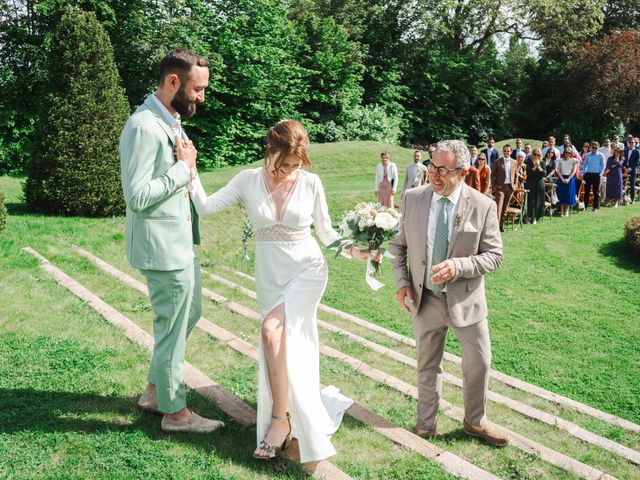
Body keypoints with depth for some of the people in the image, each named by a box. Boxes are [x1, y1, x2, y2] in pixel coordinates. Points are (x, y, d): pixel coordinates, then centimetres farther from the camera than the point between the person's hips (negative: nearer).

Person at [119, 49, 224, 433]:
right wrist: (184, 167, -17)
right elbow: (138, 196, -25)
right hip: (162, 246, -10)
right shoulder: (144, 127, -21)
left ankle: (156, 390, 36)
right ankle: (175, 411, 21)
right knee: (173, 327, 3)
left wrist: (186, 162, -4)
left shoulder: (172, 120, 10)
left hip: (183, 241, 10)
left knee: (189, 315, 21)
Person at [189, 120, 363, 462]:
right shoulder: (248, 180, -4)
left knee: (273, 330, -24)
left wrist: (354, 249, -12)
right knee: (289, 348, 6)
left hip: (307, 270, -3)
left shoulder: (311, 183, -6)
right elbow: (206, 207, -8)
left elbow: (325, 232, 2)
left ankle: (280, 418, -10)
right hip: (270, 276, 3)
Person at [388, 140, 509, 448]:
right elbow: (397, 244, 5)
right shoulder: (412, 199, -6)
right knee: (427, 365, 16)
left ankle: (475, 421, 37)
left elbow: (494, 256, -9)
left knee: (479, 363, 12)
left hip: (465, 299, -1)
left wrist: (458, 266, -26)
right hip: (424, 298, 1)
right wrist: (401, 281, -8)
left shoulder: (483, 206, -12)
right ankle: (426, 422, 37)